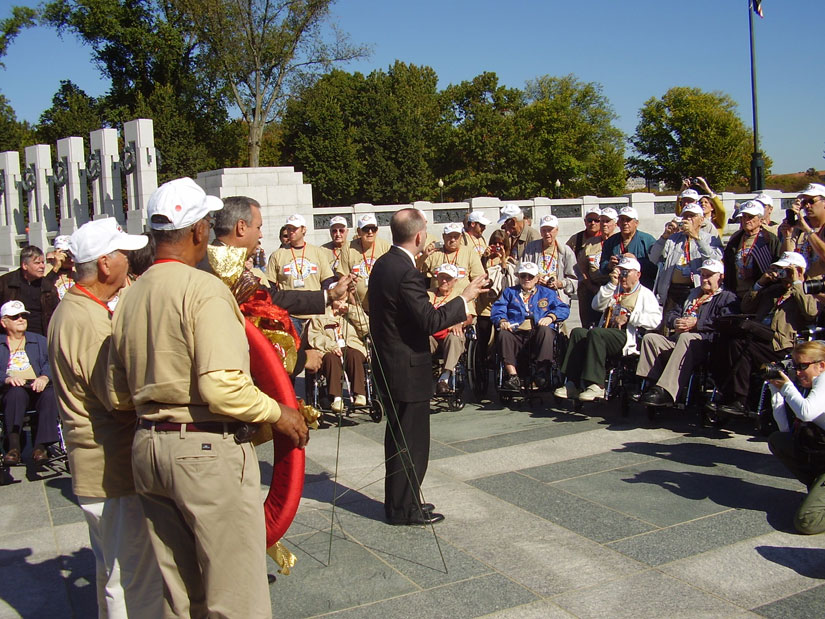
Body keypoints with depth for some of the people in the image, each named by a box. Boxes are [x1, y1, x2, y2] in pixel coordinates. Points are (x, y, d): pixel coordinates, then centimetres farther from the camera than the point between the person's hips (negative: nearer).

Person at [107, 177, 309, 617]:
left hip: (147, 447, 8)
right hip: (207, 449, -8)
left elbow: (117, 396, 11)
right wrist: (278, 413, -9)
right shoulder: (204, 288, -14)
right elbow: (222, 387, -23)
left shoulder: (129, 298, 7)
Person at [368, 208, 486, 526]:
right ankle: (404, 509, 14)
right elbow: (430, 322, -23)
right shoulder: (407, 272, -22)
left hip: (388, 366, 10)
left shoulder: (383, 264, 7)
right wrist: (464, 298, -12)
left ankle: (398, 501, 33)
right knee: (412, 442, 3)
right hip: (408, 369, -10)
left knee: (399, 438, 20)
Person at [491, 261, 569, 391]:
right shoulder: (509, 292, 29)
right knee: (503, 334, -32)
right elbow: (497, 308, 13)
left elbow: (563, 308, 13)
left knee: (545, 330, -35)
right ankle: (513, 376, -38)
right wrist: (502, 320, -10)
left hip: (537, 334, -1)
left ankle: (543, 370, -36)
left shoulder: (547, 293, 27)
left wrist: (550, 317, -7)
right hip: (516, 333, 1)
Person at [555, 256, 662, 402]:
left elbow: (655, 320, -7)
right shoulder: (614, 290, 28)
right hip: (605, 333, 6)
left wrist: (628, 317, -11)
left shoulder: (645, 294, 10)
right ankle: (573, 384, -26)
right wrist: (611, 284, 4)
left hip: (626, 339, -6)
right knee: (577, 332, -20)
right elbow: (597, 305, 9)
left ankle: (596, 386, -35)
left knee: (595, 333, -32)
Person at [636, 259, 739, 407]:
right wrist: (675, 322, 4)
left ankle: (665, 392, -48)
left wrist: (697, 323, -13)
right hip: (677, 339, 7)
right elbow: (670, 314, 29)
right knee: (650, 338, -16)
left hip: (705, 341, -7)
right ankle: (653, 385, -28)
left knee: (685, 338, -39)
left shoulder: (728, 297, 14)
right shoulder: (692, 294, 35)